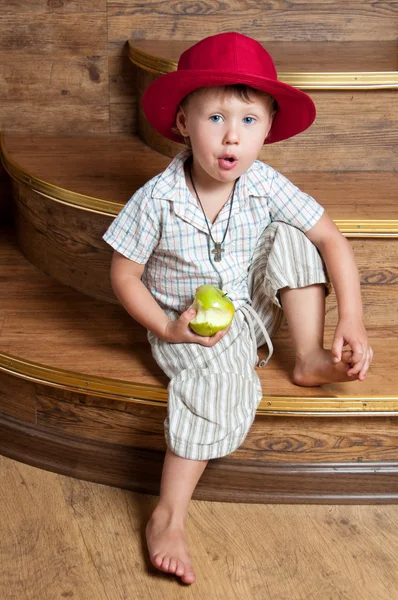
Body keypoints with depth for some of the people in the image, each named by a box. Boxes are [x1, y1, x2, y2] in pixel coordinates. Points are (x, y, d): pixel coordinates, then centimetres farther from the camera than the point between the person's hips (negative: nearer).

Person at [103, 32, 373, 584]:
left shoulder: (266, 188, -14)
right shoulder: (157, 201, -21)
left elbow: (332, 240, -9)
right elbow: (124, 275, -10)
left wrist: (353, 322, -16)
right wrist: (168, 328, -22)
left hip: (252, 312, 4)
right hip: (189, 326, -3)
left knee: (293, 237, -14)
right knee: (221, 375, -34)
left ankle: (310, 359, -6)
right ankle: (168, 516, -26)